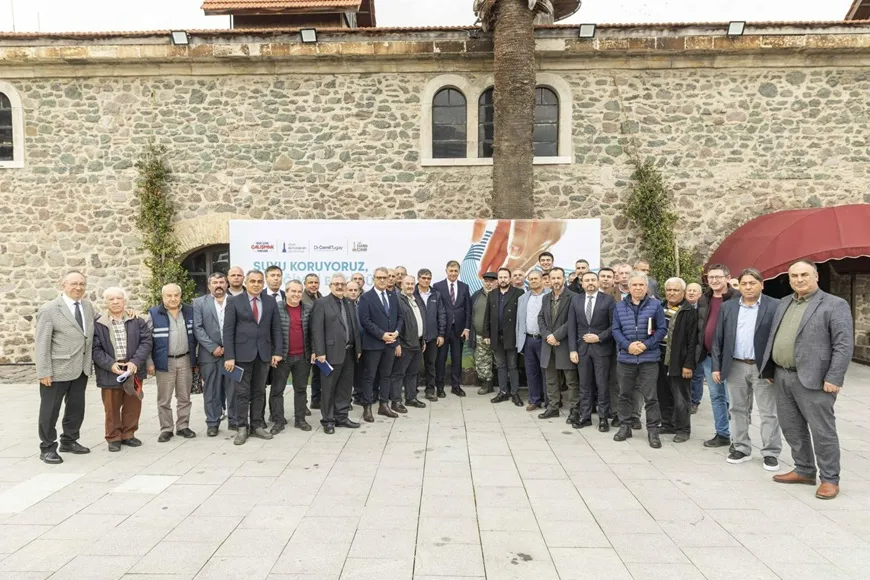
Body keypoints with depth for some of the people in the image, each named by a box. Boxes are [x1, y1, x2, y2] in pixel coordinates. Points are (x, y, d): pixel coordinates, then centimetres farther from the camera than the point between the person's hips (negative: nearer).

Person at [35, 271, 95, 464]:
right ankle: (47, 448, 17)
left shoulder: (88, 306, 7)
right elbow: (42, 344, -12)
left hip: (81, 368, 6)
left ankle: (69, 441, 30)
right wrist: (44, 372, -16)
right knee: (50, 410, 6)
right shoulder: (49, 310, -10)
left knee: (76, 407, 15)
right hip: (57, 369, -6)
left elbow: (91, 333, 16)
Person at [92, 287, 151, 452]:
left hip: (133, 371, 2)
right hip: (110, 373, -2)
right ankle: (114, 438, 21)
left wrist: (135, 361, -15)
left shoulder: (137, 321, 3)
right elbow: (96, 349, -5)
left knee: (133, 406, 11)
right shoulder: (98, 324, -1)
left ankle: (128, 435, 26)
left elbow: (146, 341, -2)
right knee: (112, 408, 8)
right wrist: (110, 364, -18)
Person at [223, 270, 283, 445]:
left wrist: (278, 352, -2)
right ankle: (242, 428, 11)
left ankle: (257, 426, 19)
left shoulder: (271, 302, 7)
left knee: (259, 392, 10)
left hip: (264, 353, 3)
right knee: (242, 392, 2)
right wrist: (229, 356, -11)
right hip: (242, 353, -3)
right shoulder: (234, 301, -1)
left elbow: (276, 328, 7)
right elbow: (228, 330, -5)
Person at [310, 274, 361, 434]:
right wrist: (320, 352, -16)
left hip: (349, 352, 6)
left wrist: (358, 348, 11)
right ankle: (328, 420, 13)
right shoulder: (321, 303, -5)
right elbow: (317, 330, -11)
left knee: (345, 386, 11)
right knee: (329, 388, 3)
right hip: (332, 352, -6)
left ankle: (341, 417, 22)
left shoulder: (350, 304, 15)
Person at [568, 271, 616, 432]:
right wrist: (572, 349, -3)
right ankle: (585, 416, 18)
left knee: (602, 385, 4)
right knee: (584, 385, 9)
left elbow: (614, 325, -4)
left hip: (601, 348, -3)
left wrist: (599, 337, -14)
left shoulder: (608, 299, -3)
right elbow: (572, 326, 4)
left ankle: (603, 418, 14)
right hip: (582, 348, 3)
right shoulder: (576, 300, 6)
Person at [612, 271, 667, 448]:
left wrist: (646, 345, -14)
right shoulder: (620, 306, 6)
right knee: (625, 394, 12)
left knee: (650, 396, 0)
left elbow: (662, 329, -3)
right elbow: (616, 330, 4)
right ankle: (625, 426, 25)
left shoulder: (655, 305, -1)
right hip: (625, 357, 3)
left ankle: (653, 430, 11)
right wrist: (628, 345, -12)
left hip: (649, 358, -3)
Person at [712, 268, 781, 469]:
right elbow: (718, 338, 7)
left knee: (769, 413, 4)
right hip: (736, 367, 4)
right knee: (738, 410, 12)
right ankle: (741, 448, 23)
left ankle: (771, 453, 15)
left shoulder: (775, 306, -5)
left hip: (763, 368, -3)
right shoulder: (728, 307, 6)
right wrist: (716, 366, 3)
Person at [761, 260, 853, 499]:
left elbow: (844, 344, -12)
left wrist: (833, 379, -17)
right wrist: (770, 370, 15)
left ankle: (830, 479, 16)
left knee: (822, 431, 2)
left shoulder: (835, 305, -6)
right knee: (791, 428, 14)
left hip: (813, 379, -7)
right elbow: (773, 337, 18)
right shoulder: (784, 303, 14)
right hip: (782, 377, 7)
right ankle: (804, 471, 28)